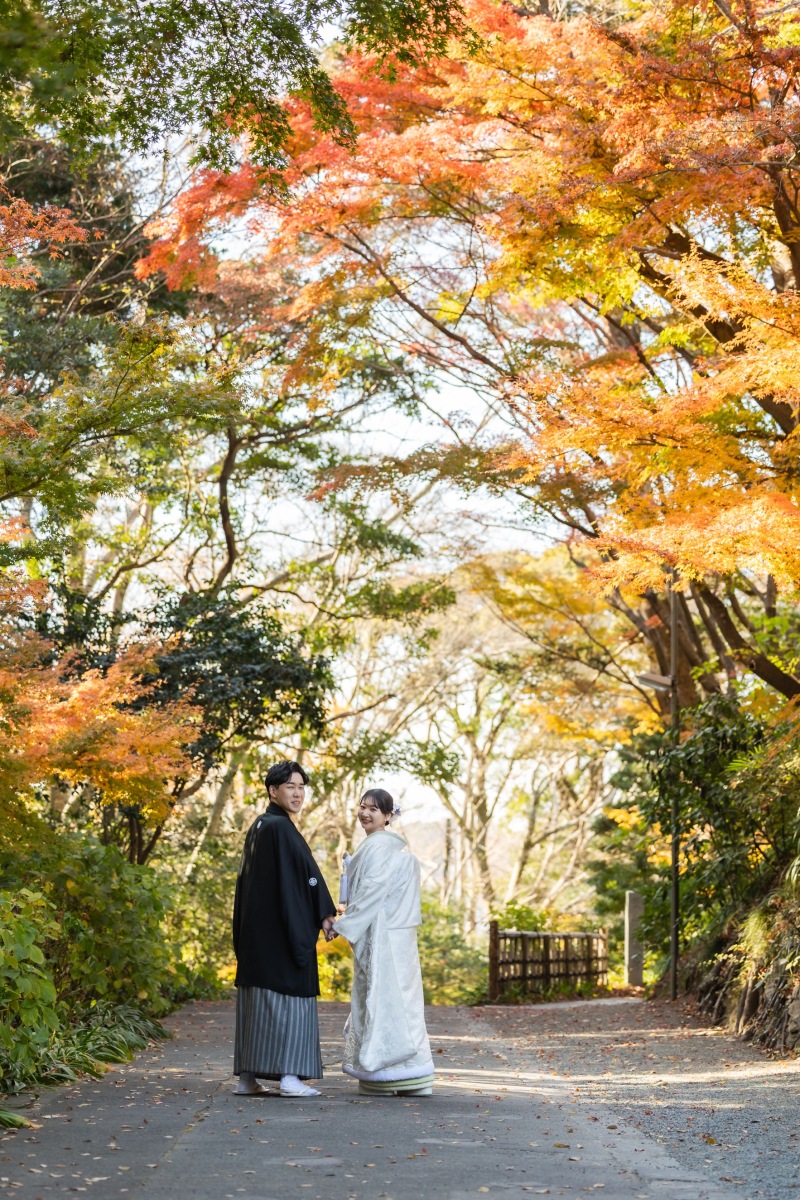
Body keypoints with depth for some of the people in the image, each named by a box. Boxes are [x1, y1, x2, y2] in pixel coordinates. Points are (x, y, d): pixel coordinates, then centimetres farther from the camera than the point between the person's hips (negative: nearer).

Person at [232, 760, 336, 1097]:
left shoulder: (256, 828, 15)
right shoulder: (280, 827, -13)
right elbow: (308, 871, -14)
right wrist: (325, 913, -4)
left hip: (255, 929, 9)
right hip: (283, 929, -9)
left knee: (256, 999, 9)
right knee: (288, 998, -6)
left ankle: (247, 1076, 10)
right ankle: (289, 1075, -9)